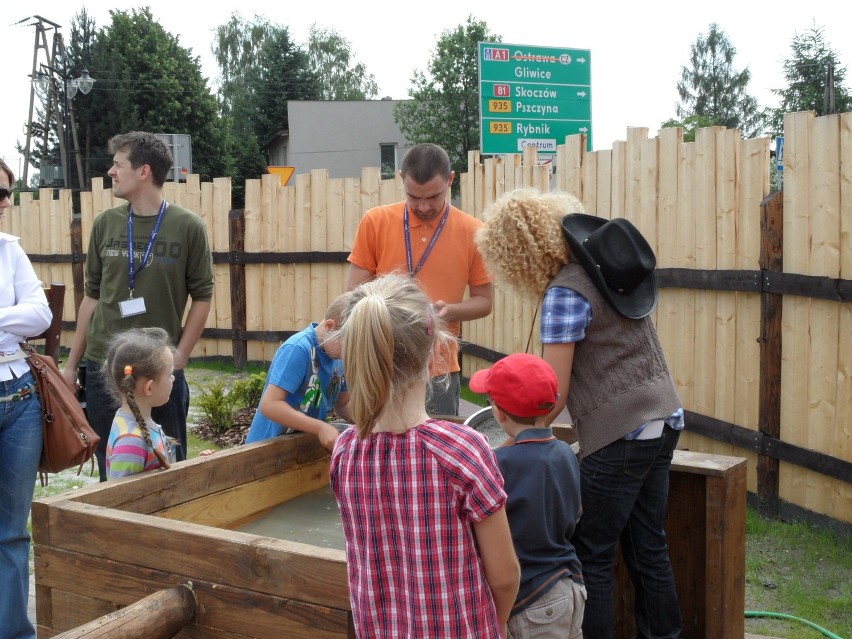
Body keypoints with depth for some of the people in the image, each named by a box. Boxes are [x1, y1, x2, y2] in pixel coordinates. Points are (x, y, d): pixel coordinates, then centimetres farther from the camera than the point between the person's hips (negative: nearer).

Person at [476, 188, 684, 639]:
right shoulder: (605, 261, 9)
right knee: (648, 546, 18)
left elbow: (555, 393, -15)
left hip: (619, 434, -9)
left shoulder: (564, 292, -16)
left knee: (592, 557, 4)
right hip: (663, 419, 9)